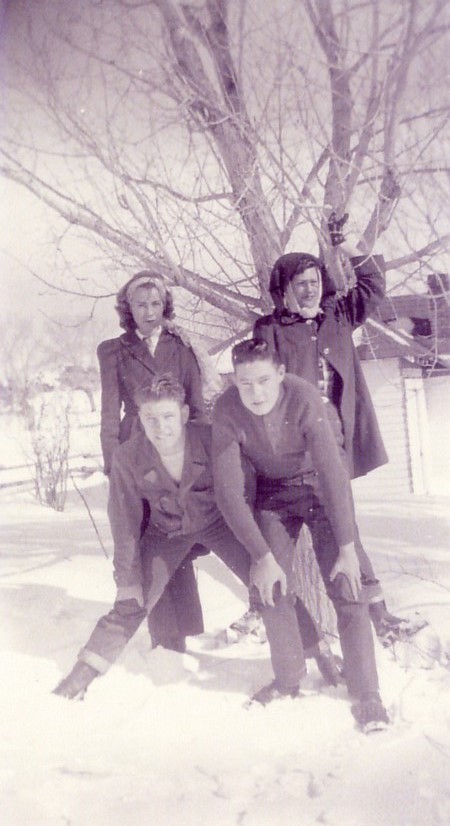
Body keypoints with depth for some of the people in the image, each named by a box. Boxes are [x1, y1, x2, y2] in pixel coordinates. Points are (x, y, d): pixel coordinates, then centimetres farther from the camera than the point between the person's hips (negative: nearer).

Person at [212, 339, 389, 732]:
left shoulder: (304, 398, -32)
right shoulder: (226, 412, -25)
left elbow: (333, 471, -30)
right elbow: (229, 491, -24)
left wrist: (347, 547, -30)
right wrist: (261, 556, -27)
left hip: (321, 486, -2)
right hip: (273, 491, 2)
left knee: (346, 589, -12)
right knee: (273, 589, -8)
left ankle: (366, 695, -3)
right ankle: (288, 680, 12)